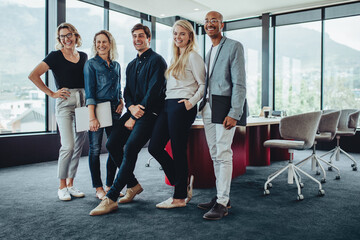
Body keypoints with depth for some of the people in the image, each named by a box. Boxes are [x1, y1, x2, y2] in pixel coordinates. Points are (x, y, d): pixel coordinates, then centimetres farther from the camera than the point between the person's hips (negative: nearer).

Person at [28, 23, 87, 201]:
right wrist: (52, 93, -8)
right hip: (65, 103, -5)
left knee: (79, 146, 6)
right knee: (68, 146, -12)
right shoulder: (56, 56, -1)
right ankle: (62, 187, 4)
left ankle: (70, 184, 18)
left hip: (83, 102, 5)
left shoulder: (84, 57, 13)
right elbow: (33, 75, -6)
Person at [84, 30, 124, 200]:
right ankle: (98, 188, 10)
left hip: (114, 110, 5)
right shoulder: (91, 64, 0)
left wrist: (121, 102, 3)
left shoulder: (116, 65, 15)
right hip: (97, 108, -5)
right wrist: (92, 117, -16)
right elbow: (89, 91, -8)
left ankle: (110, 185, 19)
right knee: (95, 148, 0)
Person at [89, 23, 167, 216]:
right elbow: (127, 91, 18)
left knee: (130, 148, -22)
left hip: (149, 113, -8)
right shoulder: (131, 65, 22)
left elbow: (153, 91, -14)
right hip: (133, 111, 8)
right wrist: (131, 107, -7)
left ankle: (111, 198, -17)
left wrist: (135, 118, -14)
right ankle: (133, 185, 11)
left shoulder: (156, 61, -4)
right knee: (112, 144, -5)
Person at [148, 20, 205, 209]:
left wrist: (192, 102, -20)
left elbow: (203, 85, -6)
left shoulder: (192, 56, -1)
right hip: (168, 105, 9)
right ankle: (183, 185, 18)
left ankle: (179, 197, 10)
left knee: (178, 151, -4)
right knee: (155, 147, 4)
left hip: (181, 106, -9)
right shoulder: (176, 58, 23)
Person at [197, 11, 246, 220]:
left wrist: (234, 113, -19)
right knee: (215, 154, 10)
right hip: (208, 107, 8)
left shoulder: (234, 46, -4)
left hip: (225, 107, -8)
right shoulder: (209, 52, 20)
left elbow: (239, 83, -11)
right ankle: (222, 197, 20)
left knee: (223, 154, -9)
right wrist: (202, 105, 10)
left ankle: (222, 204, -2)